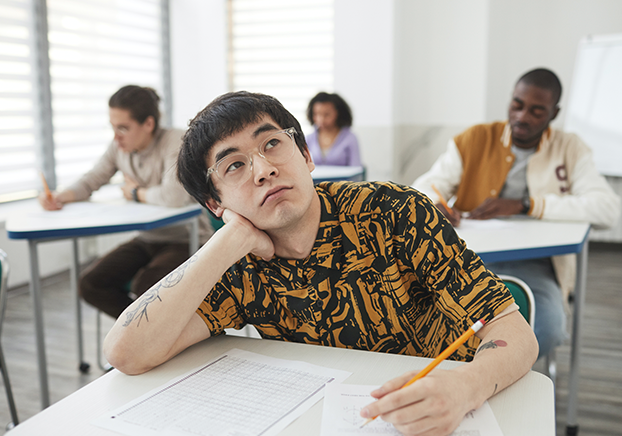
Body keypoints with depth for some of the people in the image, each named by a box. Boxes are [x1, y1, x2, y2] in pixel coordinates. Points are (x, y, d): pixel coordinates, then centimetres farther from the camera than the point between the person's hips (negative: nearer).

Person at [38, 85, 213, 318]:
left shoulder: (176, 141, -20)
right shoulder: (119, 147, 0)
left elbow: (174, 196, -35)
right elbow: (91, 181, 11)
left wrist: (136, 192, -15)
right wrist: (59, 197, -11)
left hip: (186, 240, -7)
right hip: (146, 239, 7)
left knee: (144, 285, -30)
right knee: (90, 285, -6)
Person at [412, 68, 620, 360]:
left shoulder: (570, 150, 9)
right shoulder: (473, 141, 9)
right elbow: (421, 189, 7)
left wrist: (524, 205, -16)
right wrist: (433, 205, -19)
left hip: (534, 264, 0)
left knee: (546, 329, -32)